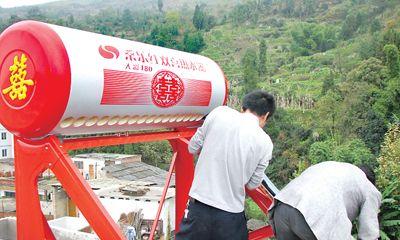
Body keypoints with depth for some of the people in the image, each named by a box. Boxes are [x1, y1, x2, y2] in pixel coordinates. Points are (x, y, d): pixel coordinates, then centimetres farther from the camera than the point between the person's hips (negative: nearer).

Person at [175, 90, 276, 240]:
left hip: (199, 205, 1)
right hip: (230, 215, 0)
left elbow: (193, 148, 3)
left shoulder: (219, 113, -5)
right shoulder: (265, 143, -5)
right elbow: (252, 184, 3)